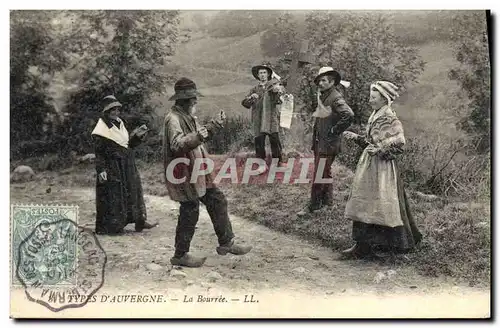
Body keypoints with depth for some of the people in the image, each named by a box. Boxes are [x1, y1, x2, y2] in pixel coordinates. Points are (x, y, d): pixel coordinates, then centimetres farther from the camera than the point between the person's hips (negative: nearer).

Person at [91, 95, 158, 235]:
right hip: (112, 168, -8)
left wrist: (137, 135, 2)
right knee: (112, 196, -3)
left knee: (133, 191, 10)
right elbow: (99, 152, -13)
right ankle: (108, 227, 7)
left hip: (127, 166, 8)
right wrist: (101, 170, -19)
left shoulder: (119, 123, 11)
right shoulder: (101, 129, -11)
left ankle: (140, 220, 17)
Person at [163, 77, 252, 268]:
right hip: (185, 176, -10)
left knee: (217, 202, 13)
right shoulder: (173, 119, -19)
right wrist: (198, 136, -46)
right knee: (189, 214, 0)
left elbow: (199, 136, 27)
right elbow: (177, 145, -32)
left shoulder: (188, 116, 12)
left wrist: (215, 125, 21)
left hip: (198, 173, 10)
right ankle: (180, 255, 15)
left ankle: (226, 243, 23)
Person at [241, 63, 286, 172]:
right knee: (259, 140, -2)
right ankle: (262, 164, 7)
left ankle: (279, 161, 7)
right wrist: (251, 98, -10)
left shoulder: (274, 85, 10)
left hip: (272, 117, -2)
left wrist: (279, 90, -36)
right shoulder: (255, 89, 16)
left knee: (275, 139, -6)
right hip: (258, 118, 2)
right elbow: (244, 103, 10)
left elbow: (281, 89, -13)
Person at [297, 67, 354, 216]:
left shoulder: (336, 98, -16)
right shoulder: (322, 96, 12)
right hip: (319, 141, 9)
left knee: (320, 174, -5)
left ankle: (313, 205, 2)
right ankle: (327, 201, 30)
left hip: (328, 143, -9)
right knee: (325, 172, 18)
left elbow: (349, 115, -29)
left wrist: (334, 131, -21)